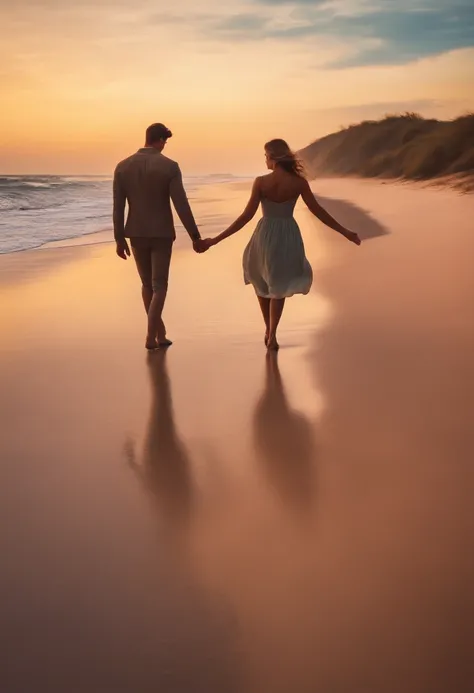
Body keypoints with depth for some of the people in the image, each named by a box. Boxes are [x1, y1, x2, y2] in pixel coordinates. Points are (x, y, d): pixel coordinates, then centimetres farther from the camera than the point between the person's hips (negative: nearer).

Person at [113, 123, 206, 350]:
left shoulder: (122, 167, -3)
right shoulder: (170, 167, -14)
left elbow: (118, 207, -1)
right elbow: (181, 205, -15)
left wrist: (119, 239, 7)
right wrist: (195, 237, -8)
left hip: (136, 233, 3)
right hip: (161, 234, -3)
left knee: (147, 283, 19)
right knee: (159, 286, 5)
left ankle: (159, 330, 27)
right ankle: (150, 336, -2)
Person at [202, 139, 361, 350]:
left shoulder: (261, 182, -14)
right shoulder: (298, 182, -10)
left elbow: (247, 215, -15)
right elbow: (318, 211, -5)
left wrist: (216, 240, -11)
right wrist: (345, 232, 6)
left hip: (265, 235, -1)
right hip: (288, 236, 1)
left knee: (260, 278, 27)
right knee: (278, 285, 20)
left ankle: (268, 328, 27)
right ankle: (272, 335, 13)